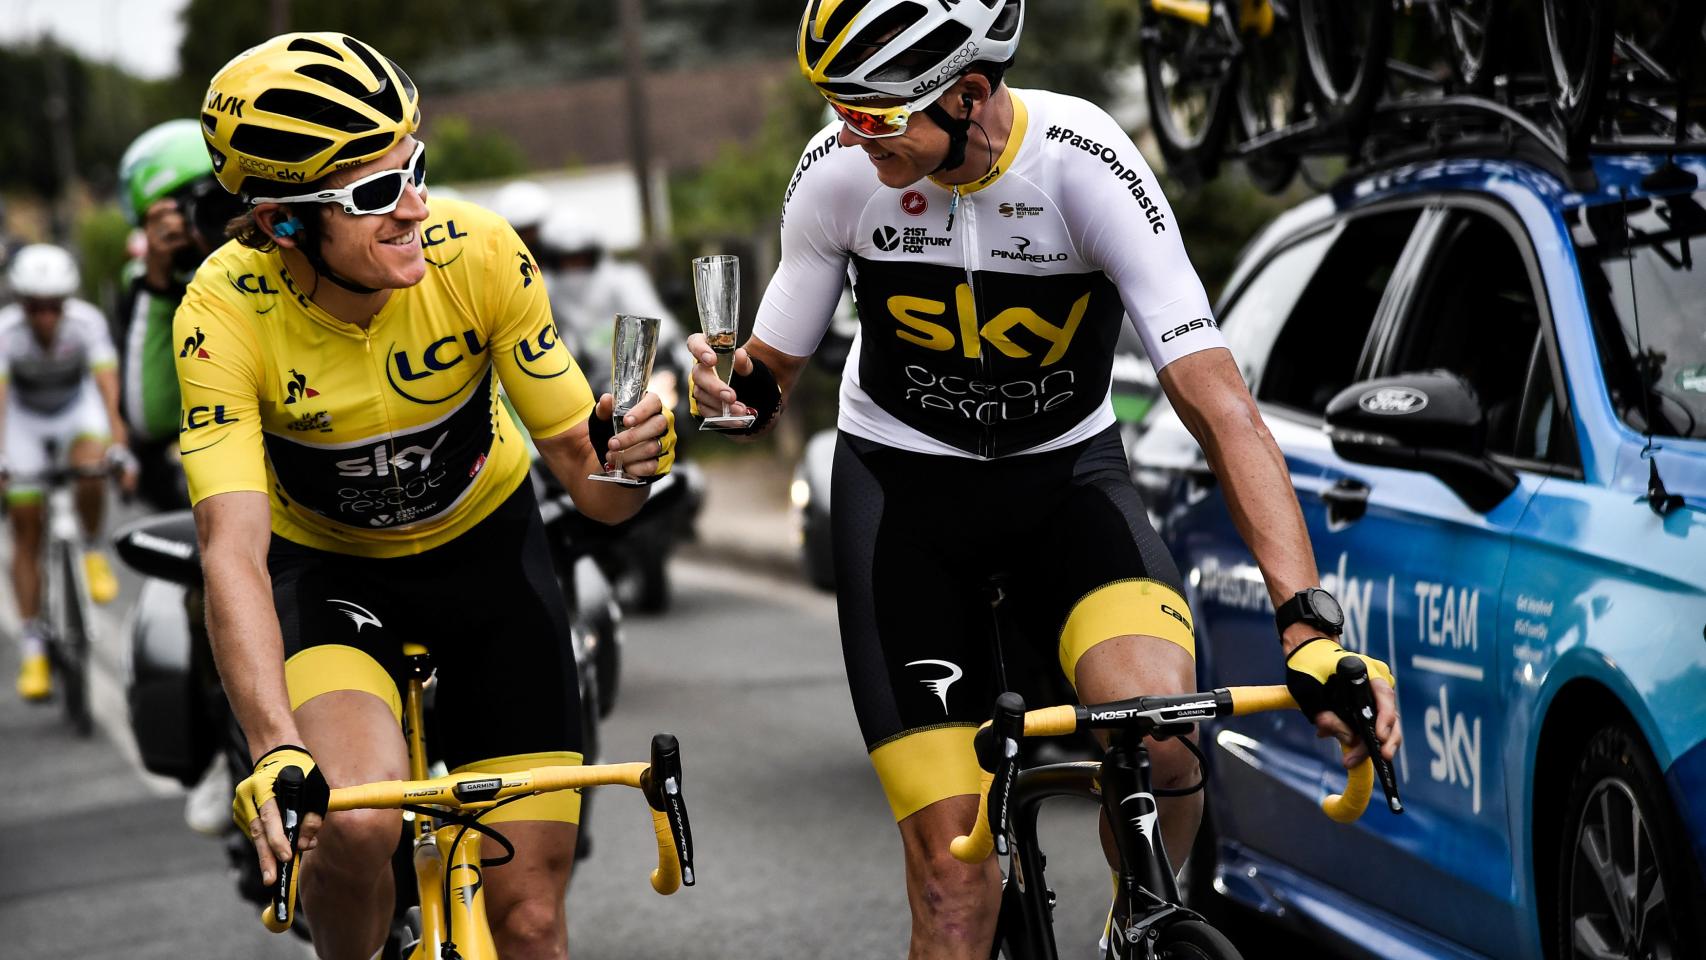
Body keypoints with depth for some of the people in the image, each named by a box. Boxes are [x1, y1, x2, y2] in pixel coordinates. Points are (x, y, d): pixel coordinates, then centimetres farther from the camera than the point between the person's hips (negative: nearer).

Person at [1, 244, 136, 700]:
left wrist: (118, 448, -47)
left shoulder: (86, 321, -28)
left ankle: (93, 551, -4)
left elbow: (108, 385, -35)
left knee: (91, 467, -34)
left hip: (79, 410, 0)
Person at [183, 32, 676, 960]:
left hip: (484, 546, 1)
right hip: (326, 566, -1)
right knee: (357, 822, -30)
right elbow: (233, 549, -37)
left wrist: (625, 456, -43)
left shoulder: (478, 253, -26)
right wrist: (275, 749, -51)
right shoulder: (224, 314, -29)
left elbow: (591, 484, -19)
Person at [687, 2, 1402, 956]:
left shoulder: (1086, 165, -26)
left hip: (1067, 472, -1)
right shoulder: (839, 172, -18)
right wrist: (739, 389, -28)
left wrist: (1309, 625, -40)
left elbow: (1222, 409, -30)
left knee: (1160, 729, -30)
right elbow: (775, 374, -2)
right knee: (952, 865, -10)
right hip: (901, 482, 1)